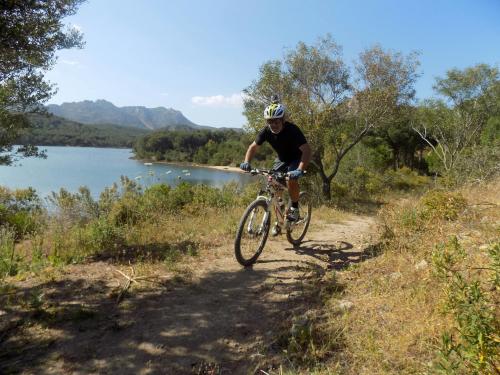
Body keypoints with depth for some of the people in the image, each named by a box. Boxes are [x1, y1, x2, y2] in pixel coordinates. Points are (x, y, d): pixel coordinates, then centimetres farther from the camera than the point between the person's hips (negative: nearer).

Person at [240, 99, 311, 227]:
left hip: (296, 159, -5)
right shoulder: (266, 131, -19)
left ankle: (295, 209, -5)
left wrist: (300, 170, -54)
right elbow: (253, 147, -9)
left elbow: (306, 150, -39)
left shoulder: (292, 130, -32)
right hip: (281, 159, 5)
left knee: (291, 180, -31)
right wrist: (246, 162, -28)